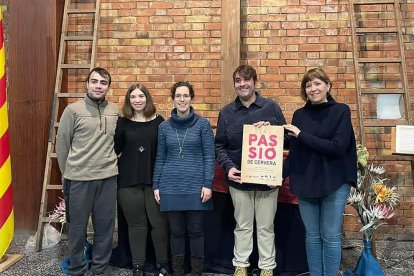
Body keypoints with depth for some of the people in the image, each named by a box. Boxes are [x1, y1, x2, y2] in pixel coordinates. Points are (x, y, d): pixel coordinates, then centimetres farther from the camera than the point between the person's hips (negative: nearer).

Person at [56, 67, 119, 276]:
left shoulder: (115, 111, 5)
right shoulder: (73, 110, -4)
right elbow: (61, 144, 1)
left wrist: (110, 163, 12)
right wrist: (67, 173, 5)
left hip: (108, 178, 3)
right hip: (79, 179, -3)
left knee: (105, 225, 12)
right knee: (77, 226, 9)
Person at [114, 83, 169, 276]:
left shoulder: (158, 121, 2)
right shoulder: (122, 122, 2)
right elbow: (115, 149, 1)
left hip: (154, 179, 0)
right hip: (128, 180, 0)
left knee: (159, 222, 2)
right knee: (136, 224, 9)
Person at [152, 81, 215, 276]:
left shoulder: (203, 124, -1)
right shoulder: (164, 127, 7)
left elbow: (209, 156, -4)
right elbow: (160, 158, 10)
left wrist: (208, 184, -10)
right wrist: (156, 185, 6)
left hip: (195, 186, -2)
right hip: (171, 186, 2)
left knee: (195, 230, 6)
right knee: (176, 231, 10)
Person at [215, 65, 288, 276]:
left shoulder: (271, 107, 0)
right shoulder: (227, 112, 5)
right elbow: (220, 145, 4)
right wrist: (228, 166, -13)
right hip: (239, 178, 1)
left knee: (266, 226, 11)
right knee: (242, 226, 14)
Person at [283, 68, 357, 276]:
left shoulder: (341, 111, -4)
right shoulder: (299, 115, 5)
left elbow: (338, 147, -16)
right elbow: (294, 150, 8)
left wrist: (302, 135, -16)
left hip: (334, 182, -3)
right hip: (305, 183, 3)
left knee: (330, 236, 5)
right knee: (312, 236, 12)